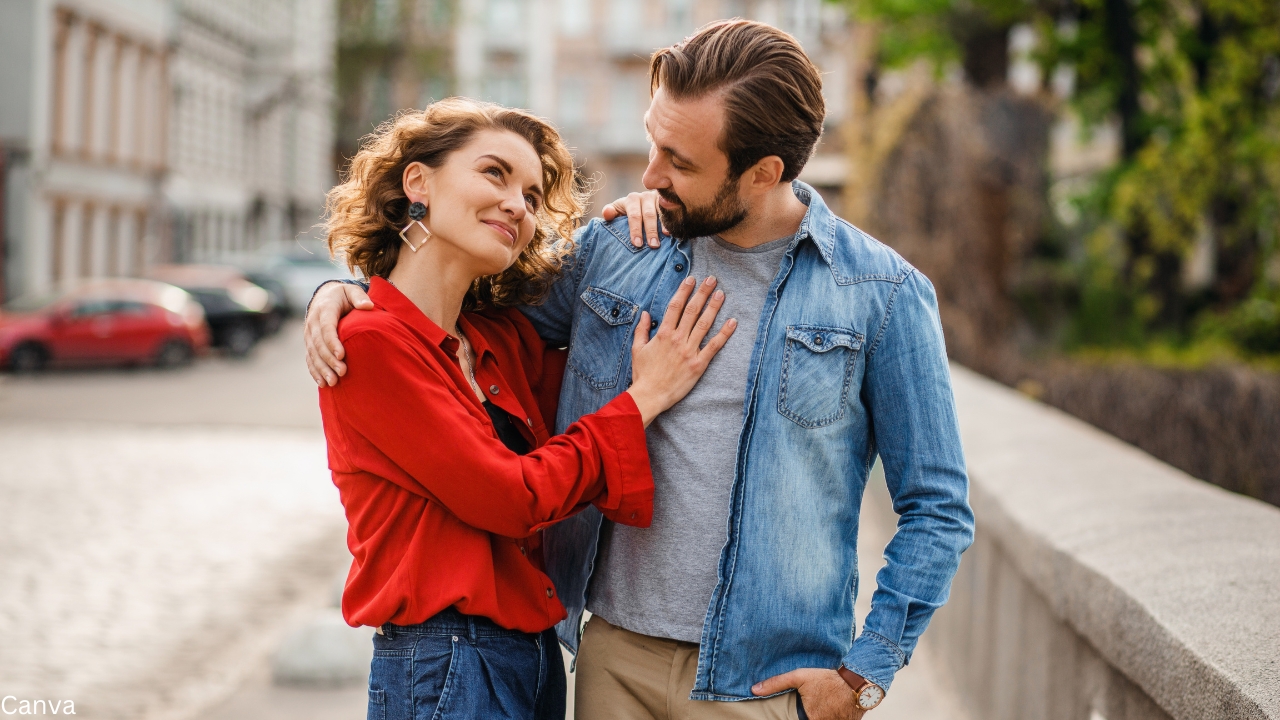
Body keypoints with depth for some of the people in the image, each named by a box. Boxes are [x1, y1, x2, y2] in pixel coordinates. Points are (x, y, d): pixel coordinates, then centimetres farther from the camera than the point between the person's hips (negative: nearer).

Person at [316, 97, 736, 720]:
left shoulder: (500, 337, 9)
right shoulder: (371, 342, -14)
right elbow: (510, 498, -17)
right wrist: (645, 396, -9)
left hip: (535, 658, 8)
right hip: (445, 669, -8)